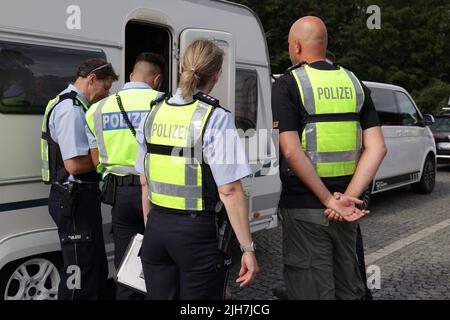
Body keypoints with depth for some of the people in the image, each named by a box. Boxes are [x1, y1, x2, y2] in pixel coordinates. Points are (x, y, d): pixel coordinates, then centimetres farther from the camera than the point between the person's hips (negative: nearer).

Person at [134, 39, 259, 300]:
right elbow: (230, 191, -17)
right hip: (198, 232, -5)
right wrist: (248, 248, -11)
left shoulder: (154, 114, 4)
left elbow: (145, 183, 11)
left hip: (156, 229, 5)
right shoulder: (216, 118, -13)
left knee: (159, 295, 18)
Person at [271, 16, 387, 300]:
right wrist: (347, 197, -8)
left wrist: (329, 200, -16)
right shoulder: (354, 83, 7)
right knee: (349, 288, 20)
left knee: (312, 289, 6)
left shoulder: (288, 84, -8)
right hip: (345, 210, 6)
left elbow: (291, 151, -19)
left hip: (303, 206, -5)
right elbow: (377, 147, -2)